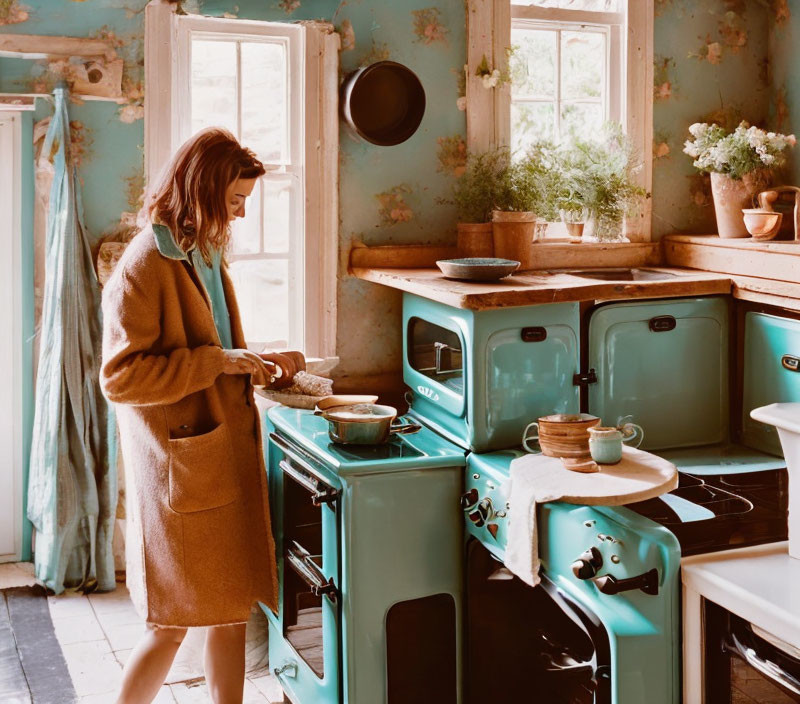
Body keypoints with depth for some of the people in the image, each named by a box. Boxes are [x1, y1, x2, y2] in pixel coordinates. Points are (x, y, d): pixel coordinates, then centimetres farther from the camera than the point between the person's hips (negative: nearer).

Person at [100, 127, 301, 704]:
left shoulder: (204, 256, 13)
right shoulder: (144, 267, -15)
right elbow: (121, 377, -21)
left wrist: (256, 366, 6)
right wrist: (219, 362, -22)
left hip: (228, 456, 8)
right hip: (180, 467, -8)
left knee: (232, 608, 14)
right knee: (173, 622, 2)